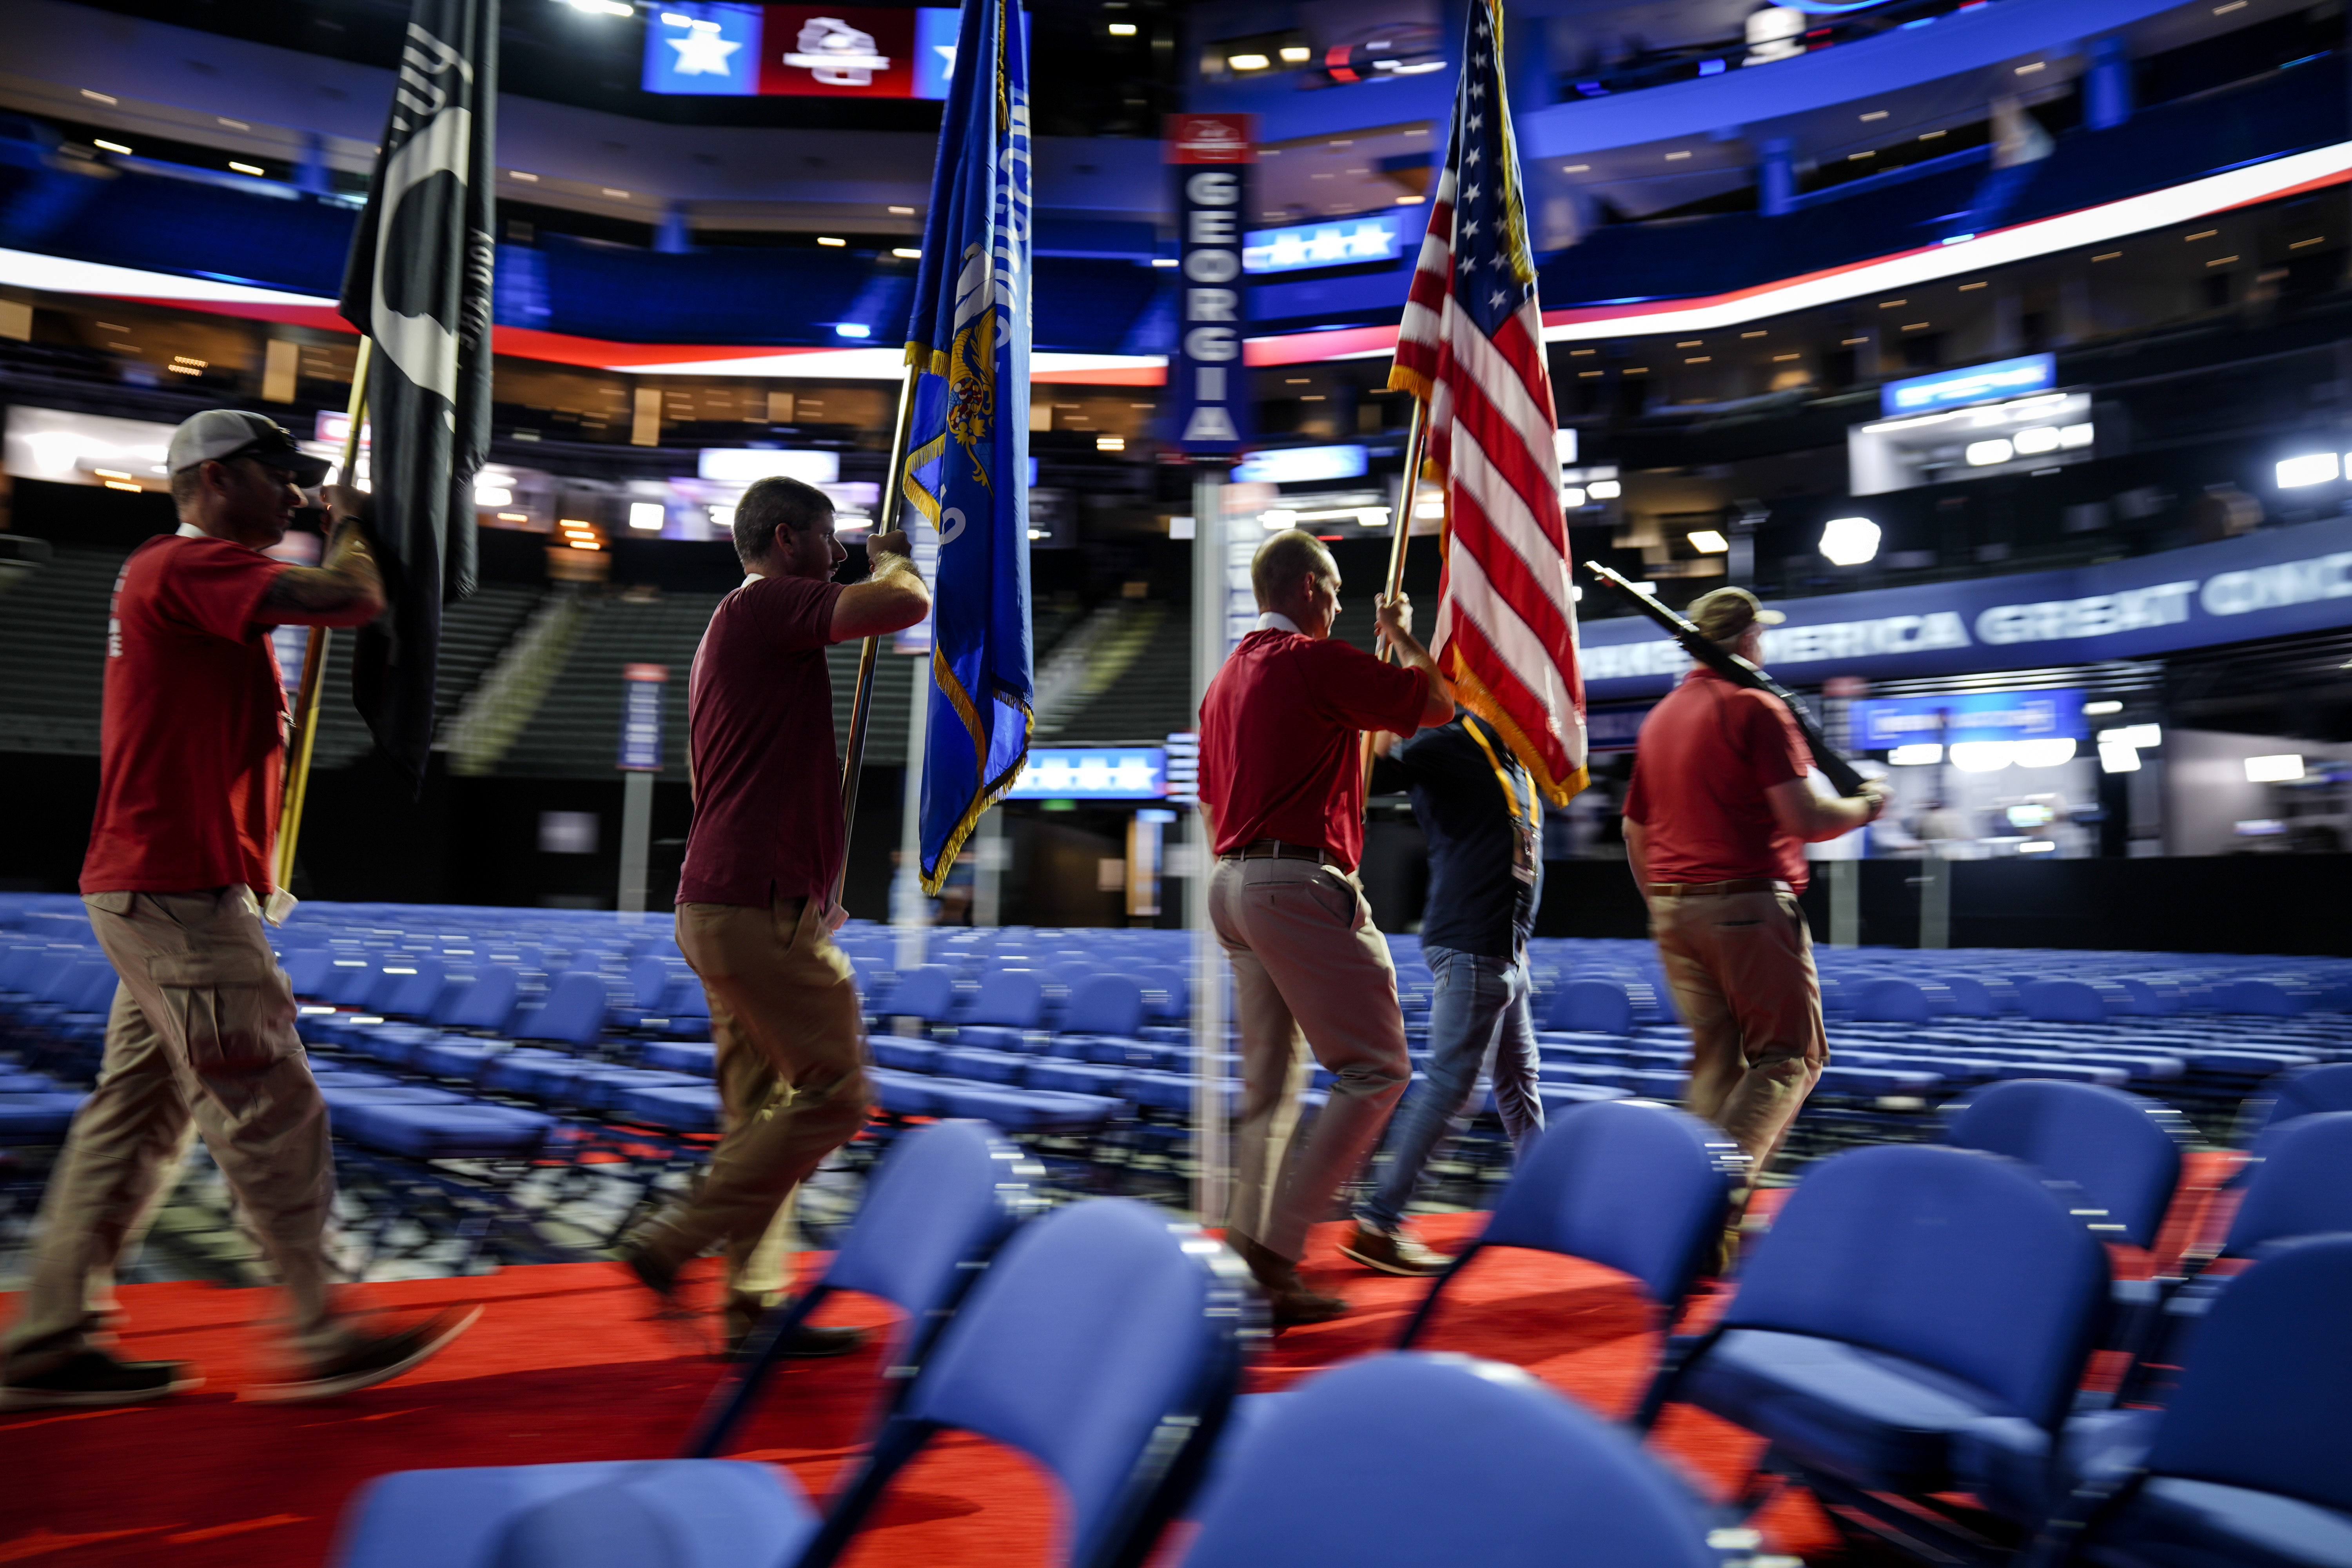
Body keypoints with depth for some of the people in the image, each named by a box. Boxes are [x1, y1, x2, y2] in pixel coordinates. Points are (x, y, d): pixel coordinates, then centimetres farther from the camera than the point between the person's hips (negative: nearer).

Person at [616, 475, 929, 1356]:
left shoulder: (738, 630, 23)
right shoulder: (766, 603, -9)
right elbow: (907, 605, -23)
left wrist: (812, 896, 26)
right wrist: (892, 558, 1)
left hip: (724, 906, 11)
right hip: (759, 908, -11)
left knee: (764, 1108, 12)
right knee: (836, 1091, -6)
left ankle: (753, 1306, 17)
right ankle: (675, 1244, -2)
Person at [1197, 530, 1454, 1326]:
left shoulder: (1225, 679, 19)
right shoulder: (1317, 660, -8)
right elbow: (1438, 701, -2)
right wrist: (1403, 634, 15)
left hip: (1232, 883, 10)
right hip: (1303, 885, -9)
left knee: (1271, 1083, 13)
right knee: (1376, 1069, -5)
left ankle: (1259, 1261, 15)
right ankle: (1278, 1240, -10)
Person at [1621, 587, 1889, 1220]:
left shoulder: (1659, 717, 15)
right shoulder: (1755, 707, -7)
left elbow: (1635, 831, 19)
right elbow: (1805, 818, -14)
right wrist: (1866, 807, 5)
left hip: (1671, 909, 7)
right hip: (1748, 905, -7)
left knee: (1716, 1060, 13)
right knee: (1791, 1055, -1)